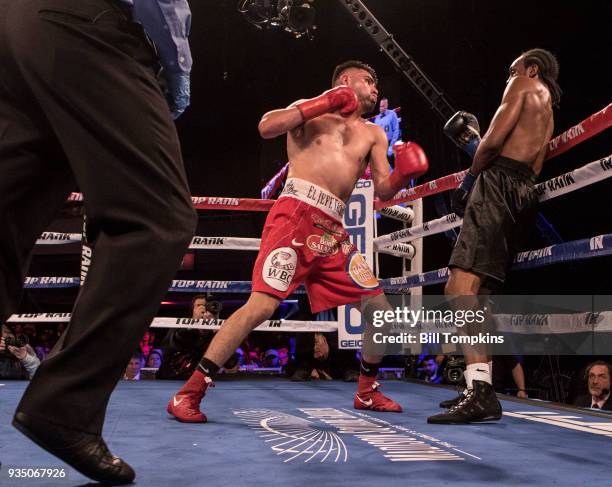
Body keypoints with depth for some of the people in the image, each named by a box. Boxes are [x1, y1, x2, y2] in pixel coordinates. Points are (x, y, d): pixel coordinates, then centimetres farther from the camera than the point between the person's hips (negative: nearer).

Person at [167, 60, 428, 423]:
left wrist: (403, 175, -6)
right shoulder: (311, 111, 13)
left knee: (379, 307, 5)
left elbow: (384, 191, 15)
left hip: (334, 230, 6)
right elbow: (267, 127, -5)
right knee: (262, 304, -20)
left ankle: (367, 392, 25)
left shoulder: (373, 134, 24)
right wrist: (322, 103, -4)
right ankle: (190, 392, -14)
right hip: (296, 216, -6)